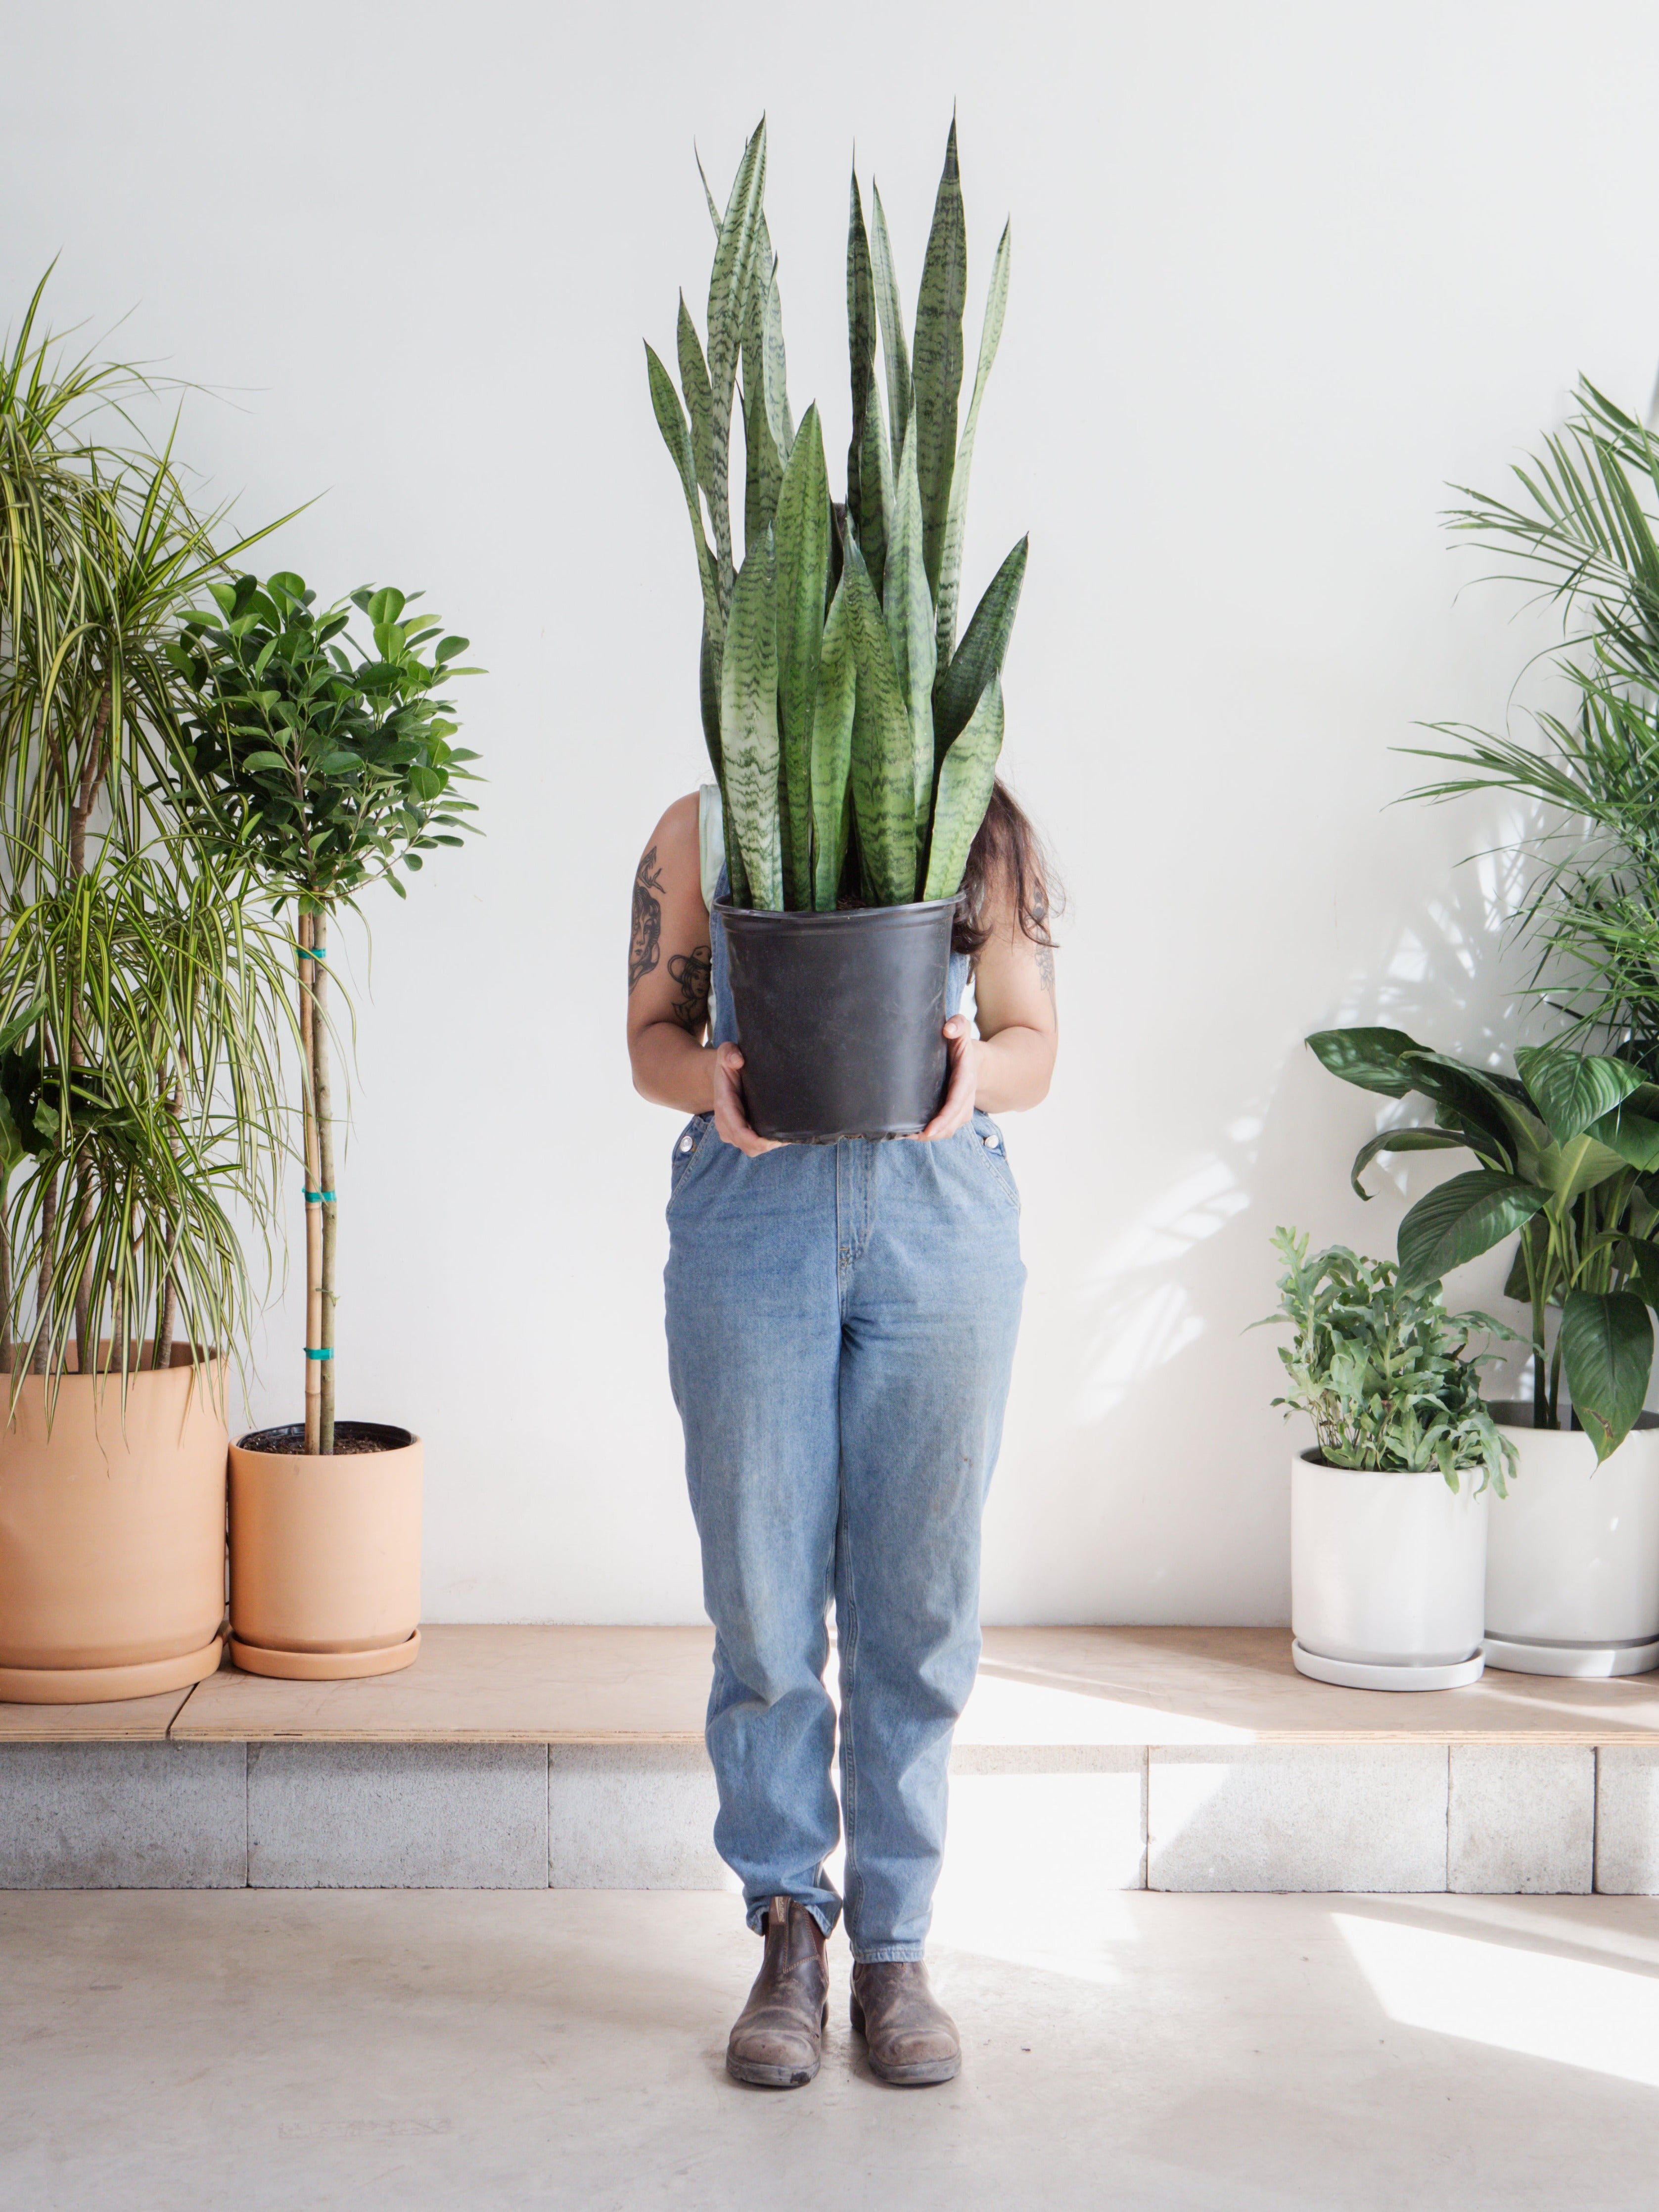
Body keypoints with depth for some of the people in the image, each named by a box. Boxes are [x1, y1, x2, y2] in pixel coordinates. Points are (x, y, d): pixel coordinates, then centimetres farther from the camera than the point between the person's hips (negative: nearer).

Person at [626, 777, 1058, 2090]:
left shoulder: (988, 838, 12)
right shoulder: (702, 831, 11)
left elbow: (1034, 1048, 10)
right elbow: (653, 1035, 10)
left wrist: (975, 1067, -13)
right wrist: (710, 1078, -14)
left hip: (940, 1217, 1)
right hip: (751, 1211, 0)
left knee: (920, 1600, 4)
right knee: (761, 1598, 2)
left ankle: (895, 1952, 16)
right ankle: (789, 1933, 18)